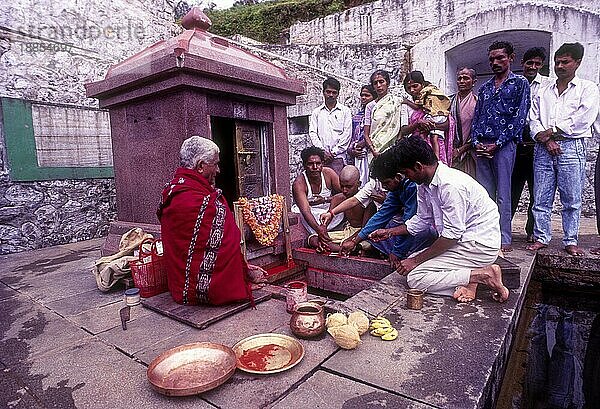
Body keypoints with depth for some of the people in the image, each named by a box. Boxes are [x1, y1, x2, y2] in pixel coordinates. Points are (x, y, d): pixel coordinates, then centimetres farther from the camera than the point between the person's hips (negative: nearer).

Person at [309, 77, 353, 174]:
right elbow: (312, 133, 8)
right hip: (320, 157, 2)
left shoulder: (345, 111, 11)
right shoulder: (316, 112, 17)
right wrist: (322, 151, -6)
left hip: (338, 156, -1)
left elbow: (347, 134, 3)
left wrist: (334, 152, -6)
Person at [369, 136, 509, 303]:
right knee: (411, 263, 6)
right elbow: (422, 220, 15)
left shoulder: (451, 185, -26)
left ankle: (484, 275, -12)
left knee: (415, 278, -16)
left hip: (480, 245, -10)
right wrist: (389, 232, 12)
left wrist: (416, 260, -18)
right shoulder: (425, 184, 3)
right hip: (462, 241, 10)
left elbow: (452, 235, -25)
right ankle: (468, 276, -1)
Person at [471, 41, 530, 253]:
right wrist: (476, 142, 0)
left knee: (503, 195, -5)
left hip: (504, 145, -5)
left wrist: (497, 143, -12)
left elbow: (519, 117, -4)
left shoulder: (520, 83, 6)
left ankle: (505, 240, 2)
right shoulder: (485, 87, 21)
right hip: (482, 146, 5)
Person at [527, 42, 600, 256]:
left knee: (571, 200, 0)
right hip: (543, 149, 3)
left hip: (572, 147, -3)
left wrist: (551, 131, -6)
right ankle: (541, 238, 10)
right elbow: (534, 120, 9)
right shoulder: (543, 93, 20)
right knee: (541, 198, 1)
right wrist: (546, 140, -8)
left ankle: (570, 241, 9)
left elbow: (582, 119, -4)